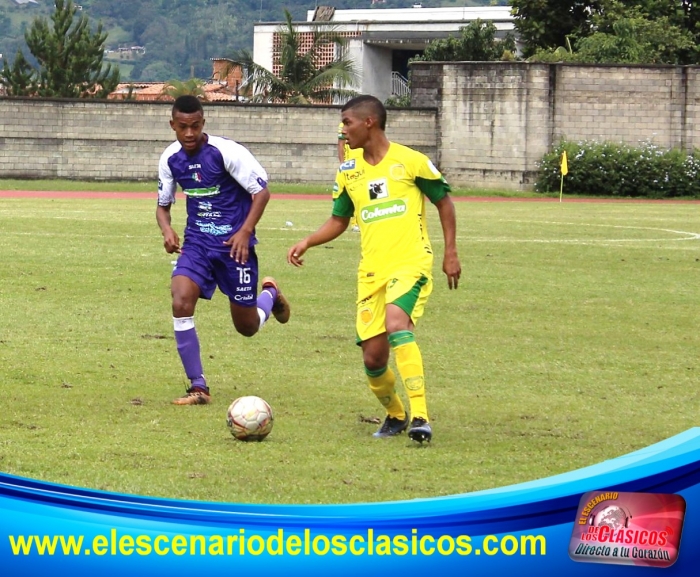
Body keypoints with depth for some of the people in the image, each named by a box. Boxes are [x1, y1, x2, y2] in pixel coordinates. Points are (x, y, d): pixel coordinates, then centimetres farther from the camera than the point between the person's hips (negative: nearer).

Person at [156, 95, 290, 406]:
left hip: (234, 244, -4)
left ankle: (270, 295, 44)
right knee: (181, 303, -22)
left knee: (247, 327, 6)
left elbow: (261, 191, -10)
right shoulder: (170, 159, -1)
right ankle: (198, 388, -13)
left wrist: (245, 231, -20)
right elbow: (163, 204, 13)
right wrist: (167, 230, -9)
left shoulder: (226, 152, -16)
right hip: (197, 243, 4)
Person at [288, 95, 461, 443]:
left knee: (396, 323, -32)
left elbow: (443, 202, 7)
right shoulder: (348, 173, 10)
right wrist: (307, 242, 2)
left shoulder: (411, 162, -4)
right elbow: (339, 220, 20)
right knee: (373, 356, -1)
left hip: (411, 263, -5)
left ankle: (420, 416, -33)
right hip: (372, 270, 5)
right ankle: (395, 415, 29)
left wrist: (451, 253, 4)